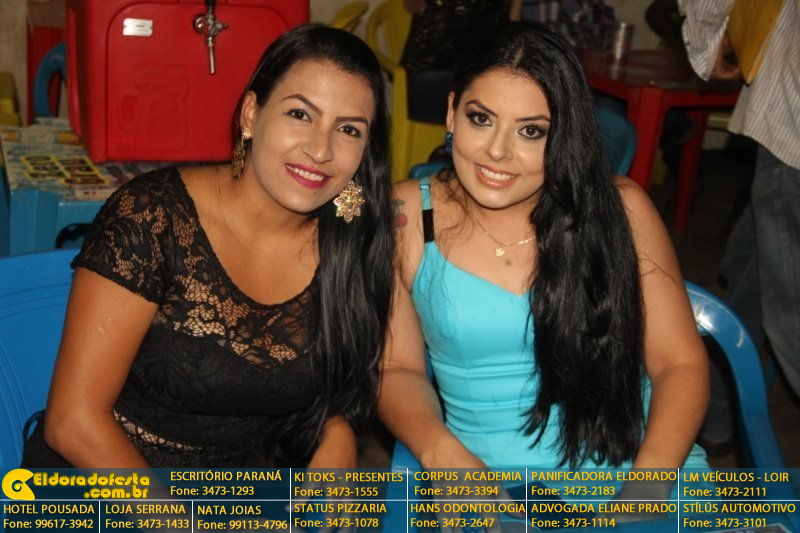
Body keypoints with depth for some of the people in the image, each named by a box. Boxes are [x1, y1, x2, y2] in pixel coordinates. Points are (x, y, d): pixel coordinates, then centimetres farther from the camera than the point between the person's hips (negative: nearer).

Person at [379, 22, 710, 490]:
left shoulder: (621, 208, 0)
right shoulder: (406, 218, 0)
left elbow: (680, 362, 1)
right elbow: (397, 368, 5)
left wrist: (650, 478, -15)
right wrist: (441, 450, -15)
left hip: (639, 458, 0)